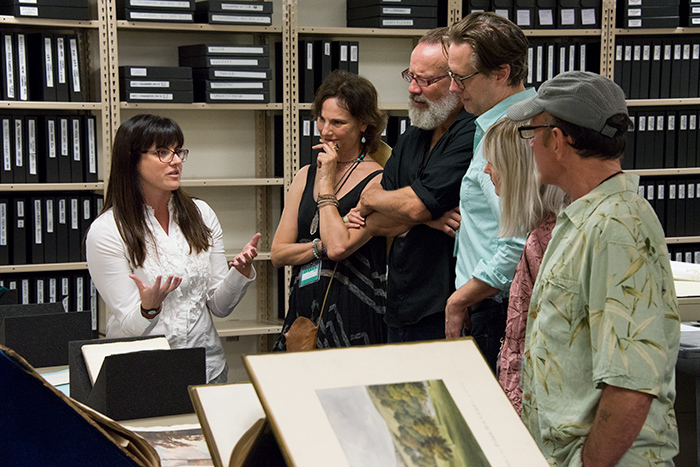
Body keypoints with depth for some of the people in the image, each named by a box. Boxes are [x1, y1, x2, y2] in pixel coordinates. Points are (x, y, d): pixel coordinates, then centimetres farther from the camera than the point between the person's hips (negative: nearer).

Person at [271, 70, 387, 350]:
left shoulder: (377, 181, -7)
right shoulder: (306, 176, 13)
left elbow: (339, 246, -18)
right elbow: (278, 254, 9)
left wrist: (327, 182, -9)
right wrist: (321, 247, -8)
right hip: (303, 312, 5)